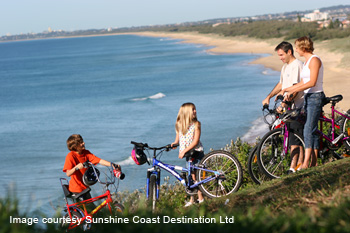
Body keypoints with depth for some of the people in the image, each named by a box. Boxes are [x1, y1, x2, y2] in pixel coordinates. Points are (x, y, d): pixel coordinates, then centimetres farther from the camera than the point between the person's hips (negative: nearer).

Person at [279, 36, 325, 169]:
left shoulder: (314, 60, -13)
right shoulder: (307, 61, 16)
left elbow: (312, 82, -22)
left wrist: (293, 91, -23)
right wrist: (285, 90, 18)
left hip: (315, 97, -10)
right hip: (308, 97, 10)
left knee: (309, 130, -15)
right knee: (312, 131, 9)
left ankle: (306, 163, -19)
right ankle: (314, 163, 11)